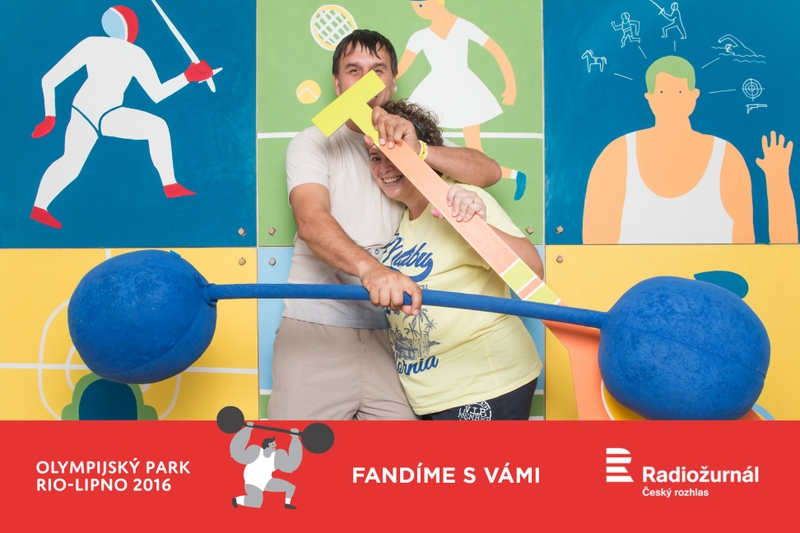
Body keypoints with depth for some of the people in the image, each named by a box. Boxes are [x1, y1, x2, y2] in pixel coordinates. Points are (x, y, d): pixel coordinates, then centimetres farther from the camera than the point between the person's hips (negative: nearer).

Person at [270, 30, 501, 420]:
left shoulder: (413, 143, 14)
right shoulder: (313, 143, 2)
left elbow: (489, 171, -2)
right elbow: (311, 221, -17)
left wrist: (417, 150, -19)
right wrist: (370, 269, -37)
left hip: (391, 334, 3)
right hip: (316, 330, -3)